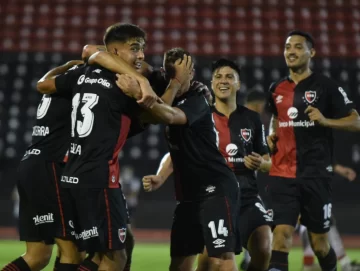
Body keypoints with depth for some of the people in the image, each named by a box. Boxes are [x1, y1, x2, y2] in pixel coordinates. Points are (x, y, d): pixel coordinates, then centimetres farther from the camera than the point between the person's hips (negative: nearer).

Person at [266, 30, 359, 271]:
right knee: (282, 234, -10)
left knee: (319, 242, 7)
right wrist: (272, 134, 9)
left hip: (316, 174, -3)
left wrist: (325, 121, -20)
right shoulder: (277, 89, 11)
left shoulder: (326, 86, -4)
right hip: (282, 175, 3)